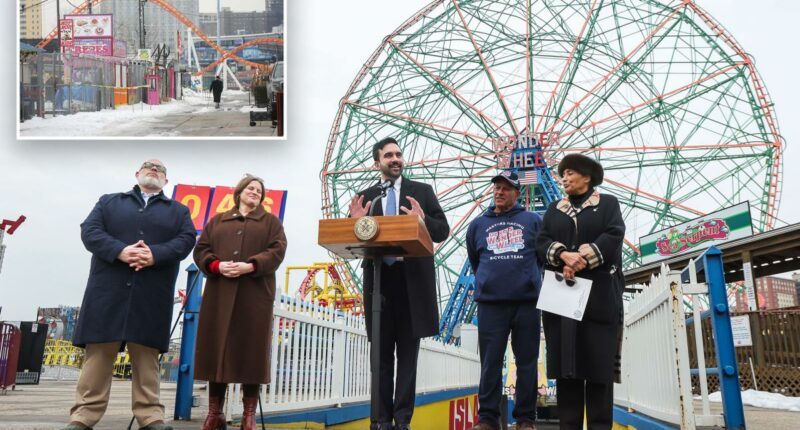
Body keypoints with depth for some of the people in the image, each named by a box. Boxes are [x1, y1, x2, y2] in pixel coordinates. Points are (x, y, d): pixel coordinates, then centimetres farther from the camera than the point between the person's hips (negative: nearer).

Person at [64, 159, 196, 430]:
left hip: (152, 296, 0)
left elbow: (186, 239, 3)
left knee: (146, 356, 1)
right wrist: (120, 251, -15)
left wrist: (156, 255, -15)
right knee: (98, 353, -2)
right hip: (108, 291, 0)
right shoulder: (109, 202, 18)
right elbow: (89, 230, 3)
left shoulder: (178, 211, 19)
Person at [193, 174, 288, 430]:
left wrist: (250, 266, -15)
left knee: (251, 350, -4)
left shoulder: (270, 221, 14)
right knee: (216, 348, 0)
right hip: (220, 293, 2)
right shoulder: (218, 221, 19)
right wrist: (217, 266, -11)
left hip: (255, 294, -2)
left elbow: (277, 251, -1)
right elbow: (201, 249, 10)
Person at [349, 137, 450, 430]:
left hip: (412, 281, -1)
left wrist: (423, 221, -18)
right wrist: (357, 223, -11)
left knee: (408, 353, 4)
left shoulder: (422, 191, 6)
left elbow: (443, 230, 1)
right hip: (379, 280, 2)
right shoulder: (365, 197, 9)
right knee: (382, 353, 7)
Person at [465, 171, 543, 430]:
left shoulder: (534, 220, 7)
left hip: (527, 302, -1)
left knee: (527, 363, 4)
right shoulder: (477, 225, 13)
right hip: (490, 303, 1)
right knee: (491, 363, 2)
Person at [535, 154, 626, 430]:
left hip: (599, 293, -3)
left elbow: (614, 236, -4)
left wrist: (583, 259, -15)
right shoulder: (554, 209, 20)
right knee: (565, 361, -1)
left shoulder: (608, 203, 11)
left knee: (599, 362, -3)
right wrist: (564, 255, -13)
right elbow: (542, 243, 7)